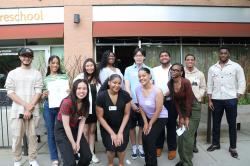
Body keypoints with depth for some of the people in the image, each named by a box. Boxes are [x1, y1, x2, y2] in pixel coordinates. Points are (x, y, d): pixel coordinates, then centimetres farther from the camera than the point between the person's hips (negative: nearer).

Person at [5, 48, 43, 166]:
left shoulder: (37, 74, 7)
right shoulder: (12, 73, 7)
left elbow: (38, 92, -1)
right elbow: (10, 92, -1)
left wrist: (29, 108, -10)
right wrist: (25, 104, -11)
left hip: (33, 111, 0)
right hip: (17, 110, 0)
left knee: (32, 136, 6)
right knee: (17, 137, 5)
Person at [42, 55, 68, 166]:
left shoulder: (64, 76, 6)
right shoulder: (45, 79, 8)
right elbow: (42, 97, 9)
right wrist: (44, 95, -13)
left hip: (62, 107, -1)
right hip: (48, 107, 1)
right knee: (51, 133, 7)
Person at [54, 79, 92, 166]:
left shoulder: (86, 103, -9)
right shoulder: (67, 103, -27)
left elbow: (82, 123, -8)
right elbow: (66, 125, -22)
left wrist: (78, 142, -12)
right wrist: (73, 143, -15)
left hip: (75, 129, 6)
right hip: (62, 130, -6)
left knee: (87, 156, 3)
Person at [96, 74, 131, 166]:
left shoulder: (125, 95, -16)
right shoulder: (101, 96, -18)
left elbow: (126, 114, -7)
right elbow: (100, 117, -11)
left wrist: (120, 132, -10)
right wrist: (112, 133, -12)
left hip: (122, 126, 1)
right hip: (107, 127, -1)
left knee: (121, 147, -12)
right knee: (111, 147, -13)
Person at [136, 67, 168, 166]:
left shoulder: (157, 91, -27)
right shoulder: (138, 89, -12)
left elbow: (158, 111, -19)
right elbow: (141, 107, -1)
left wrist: (150, 124, -10)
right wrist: (145, 122, -1)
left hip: (161, 118, -5)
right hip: (148, 117, 5)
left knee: (150, 140, -9)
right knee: (144, 139, 2)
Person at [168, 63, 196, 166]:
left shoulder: (186, 82, -23)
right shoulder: (170, 84, -5)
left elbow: (189, 100, -19)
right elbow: (175, 101, -1)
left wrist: (187, 118, -15)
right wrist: (180, 117, -4)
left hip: (193, 109, -5)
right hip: (182, 109, 6)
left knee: (187, 135, -9)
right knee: (180, 135, 6)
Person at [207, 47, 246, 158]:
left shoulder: (236, 66, 0)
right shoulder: (212, 68, 8)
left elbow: (241, 83, -1)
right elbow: (209, 85, 8)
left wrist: (237, 97, -7)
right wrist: (209, 100, 3)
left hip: (231, 100, -2)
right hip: (216, 100, 3)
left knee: (232, 124, 7)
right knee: (216, 123, 11)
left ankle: (232, 147, 19)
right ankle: (215, 144, 26)